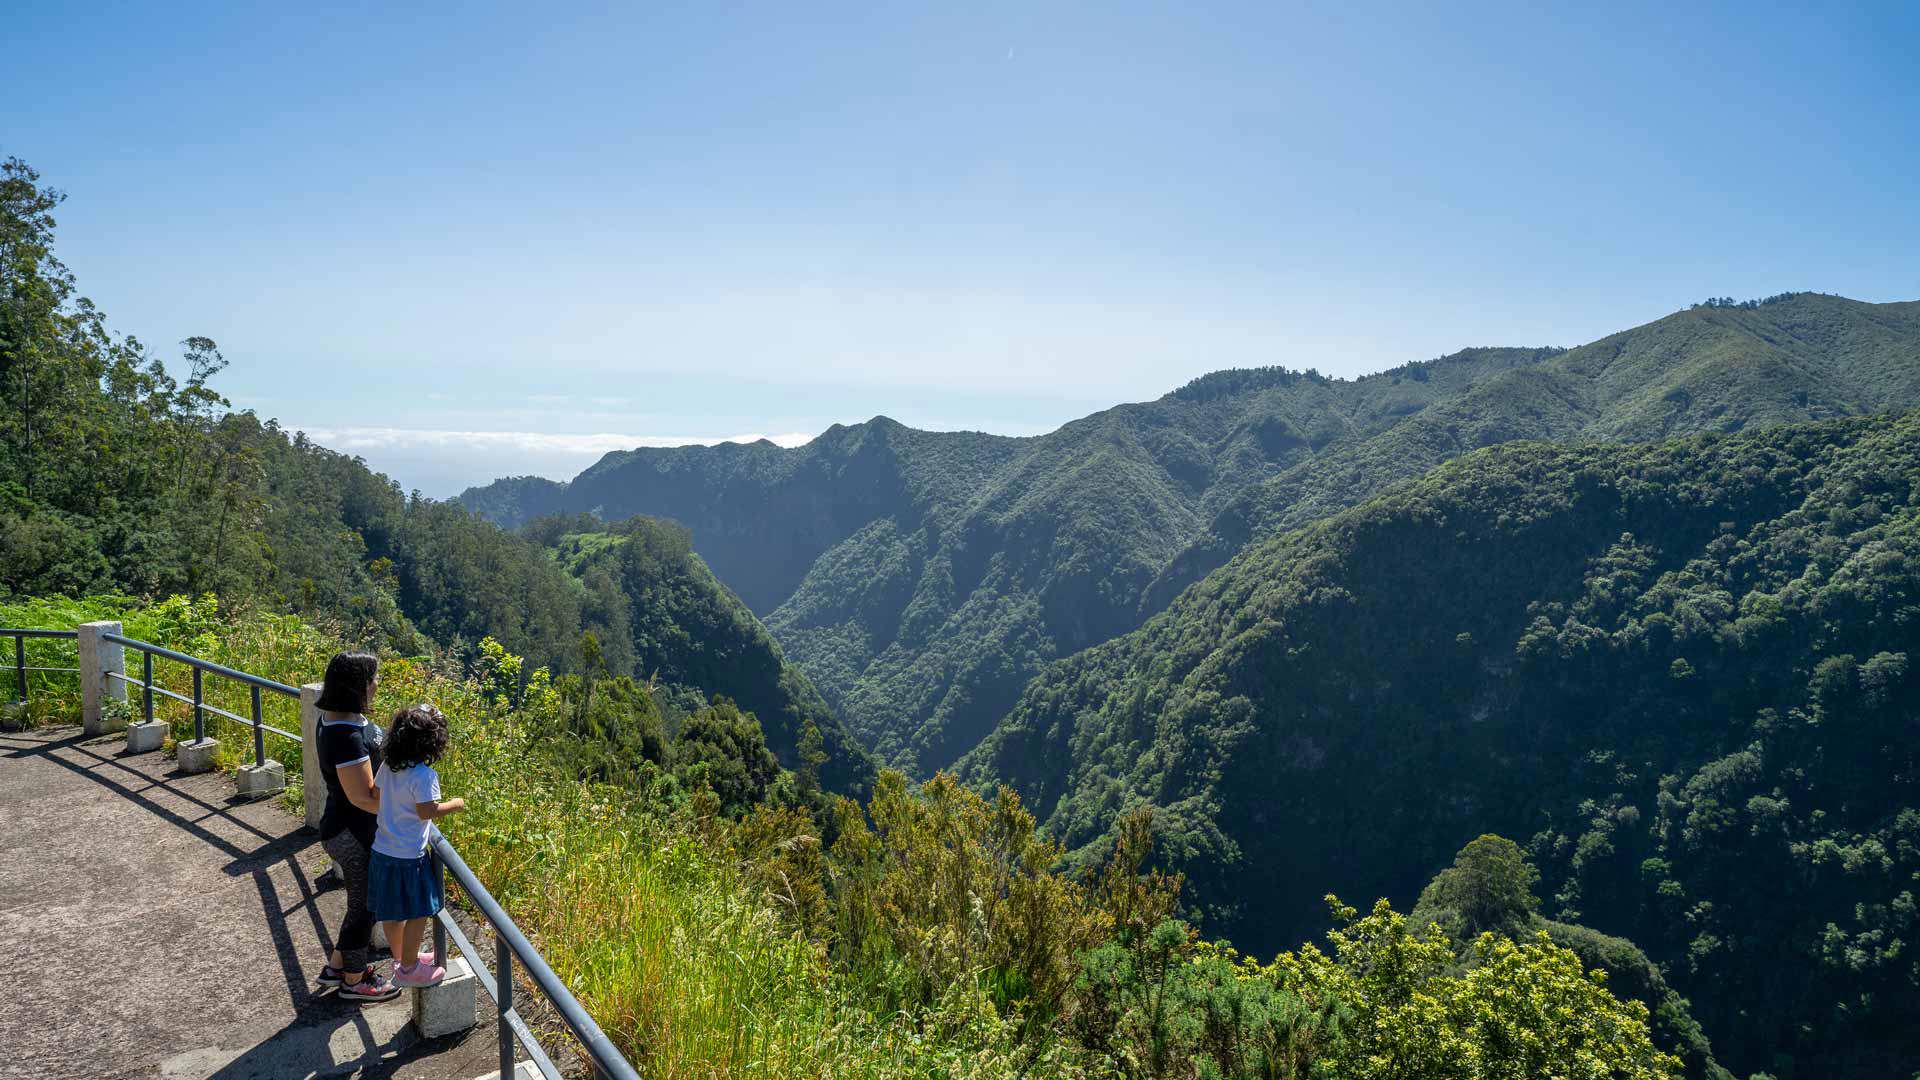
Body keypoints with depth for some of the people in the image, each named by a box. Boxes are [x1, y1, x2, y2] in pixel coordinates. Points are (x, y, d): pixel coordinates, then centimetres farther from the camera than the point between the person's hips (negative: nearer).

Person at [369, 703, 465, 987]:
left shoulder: (387, 766, 2)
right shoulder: (423, 775, -22)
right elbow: (427, 811, -24)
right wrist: (454, 805, -10)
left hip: (382, 850, 8)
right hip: (408, 856, -8)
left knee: (392, 912, 21)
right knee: (418, 913, 6)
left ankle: (401, 957, 38)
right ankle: (408, 969, 16)